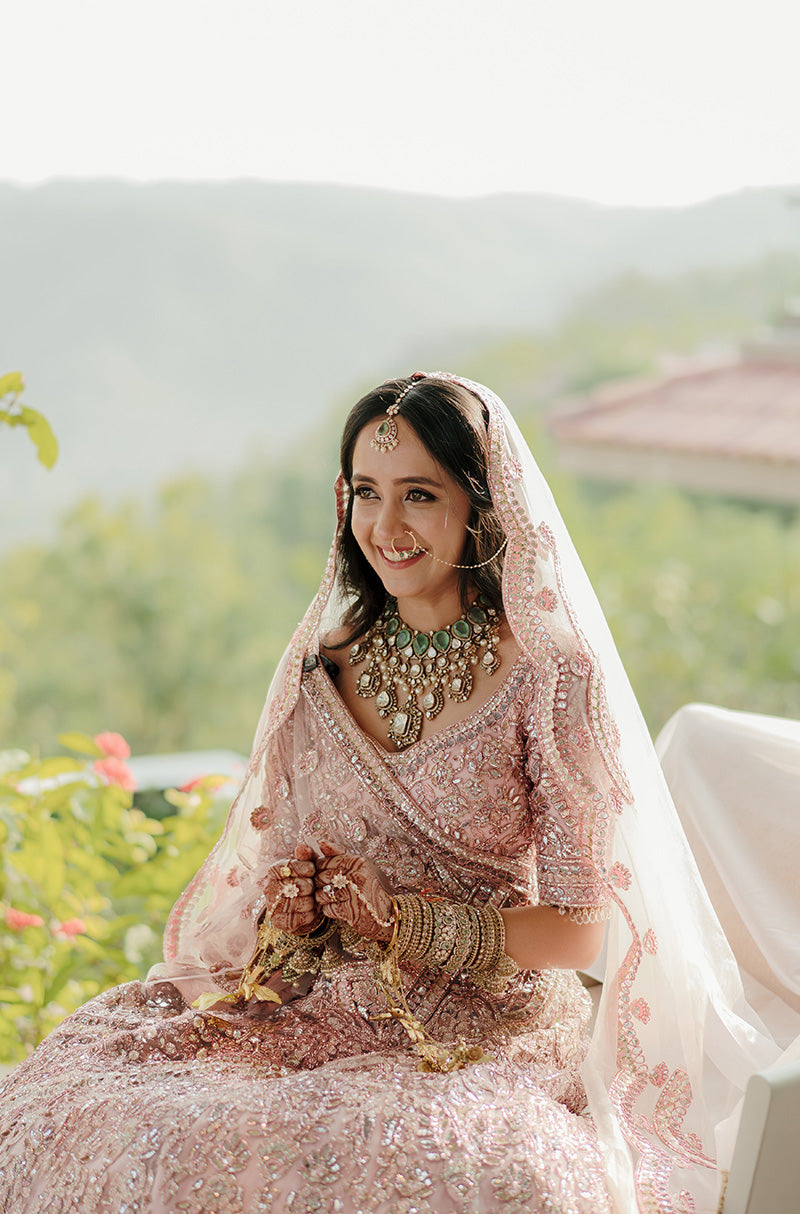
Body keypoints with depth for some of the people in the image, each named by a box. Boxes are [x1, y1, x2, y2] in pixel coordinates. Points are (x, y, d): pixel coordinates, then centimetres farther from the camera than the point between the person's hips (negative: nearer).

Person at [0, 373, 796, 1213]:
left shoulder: (555, 677, -8)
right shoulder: (325, 659, 7)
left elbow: (581, 928, -6)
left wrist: (403, 924, -17)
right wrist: (289, 906, -6)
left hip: (489, 1029, -4)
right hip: (313, 1005, 4)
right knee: (69, 1103, -17)